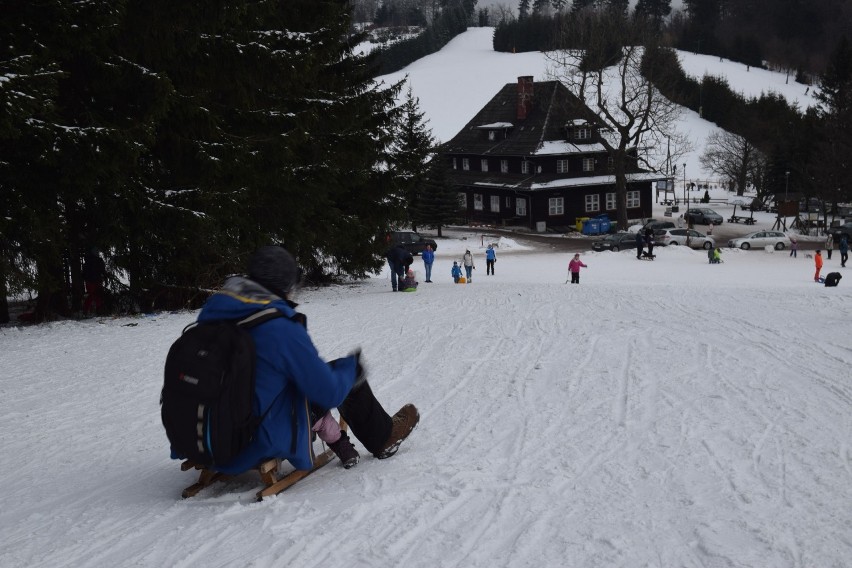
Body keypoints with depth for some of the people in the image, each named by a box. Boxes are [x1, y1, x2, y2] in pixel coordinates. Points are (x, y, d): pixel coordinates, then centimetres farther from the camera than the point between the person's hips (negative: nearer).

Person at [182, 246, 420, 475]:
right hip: (261, 443, -7)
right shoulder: (282, 328, -22)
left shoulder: (211, 309, -3)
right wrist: (352, 364, 5)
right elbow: (330, 392, -15)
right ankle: (383, 438, 35)